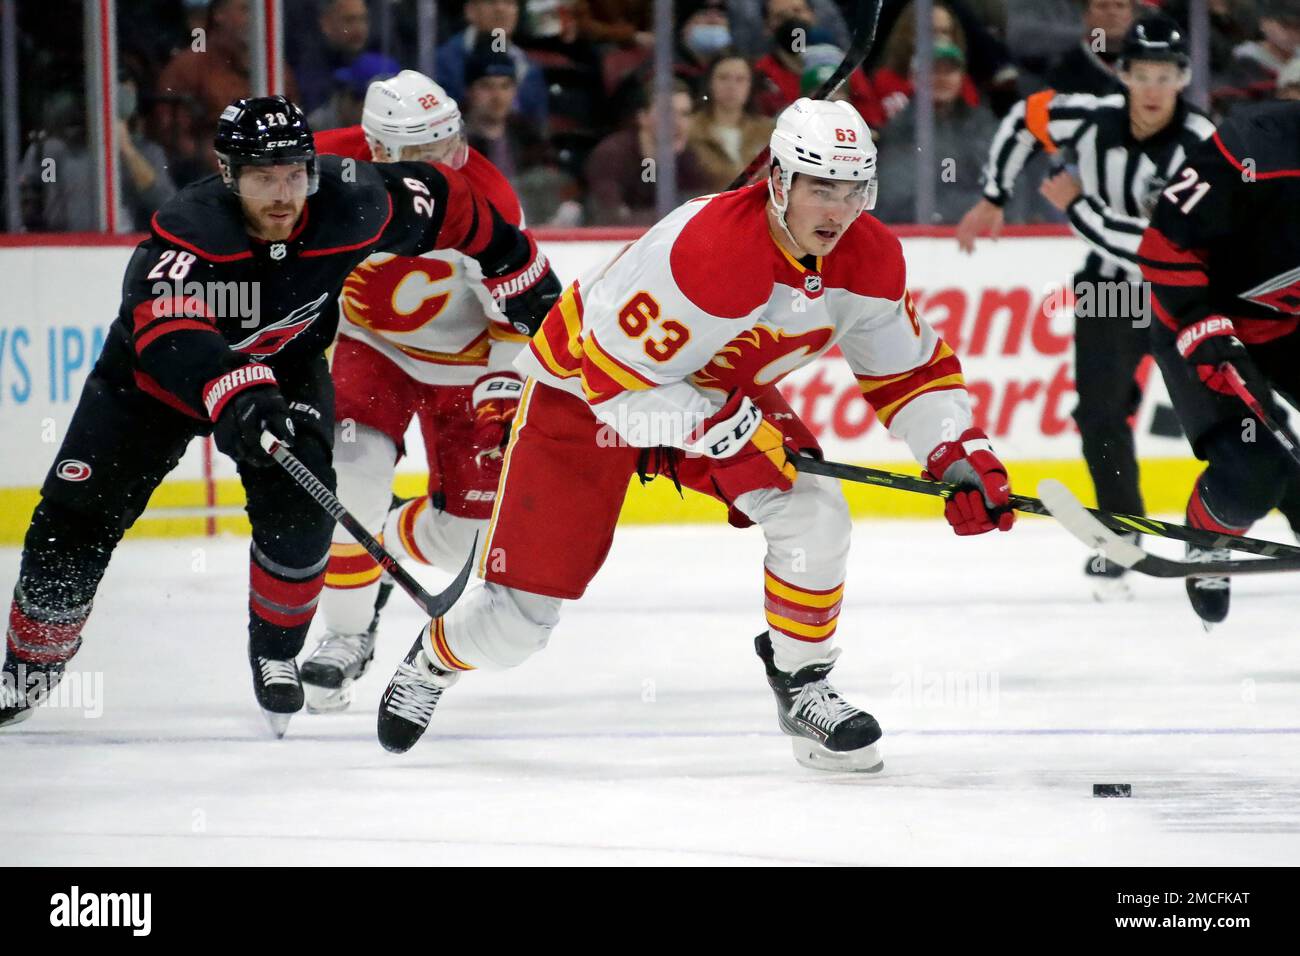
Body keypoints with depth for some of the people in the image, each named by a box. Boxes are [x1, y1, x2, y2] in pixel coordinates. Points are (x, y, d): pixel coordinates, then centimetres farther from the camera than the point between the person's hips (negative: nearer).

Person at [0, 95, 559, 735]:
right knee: (76, 515, -7)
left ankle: (277, 651, 3)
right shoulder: (186, 234, -38)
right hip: (151, 374, -2)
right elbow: (170, 334, -55)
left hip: (286, 369, 2)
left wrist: (516, 269, 1)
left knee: (299, 509, -21)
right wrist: (239, 398, -71)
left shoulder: (352, 209, -27)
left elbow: (444, 204, -8)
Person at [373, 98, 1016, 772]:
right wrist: (722, 434, -34)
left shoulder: (870, 260, -15)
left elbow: (910, 369, 1)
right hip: (584, 387, -6)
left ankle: (802, 683, 1)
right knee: (520, 615, -3)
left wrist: (962, 457, -12)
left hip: (719, 388, 6)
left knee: (815, 512, -21)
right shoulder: (709, 249, -38)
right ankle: (436, 656, 32)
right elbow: (616, 379, -32)